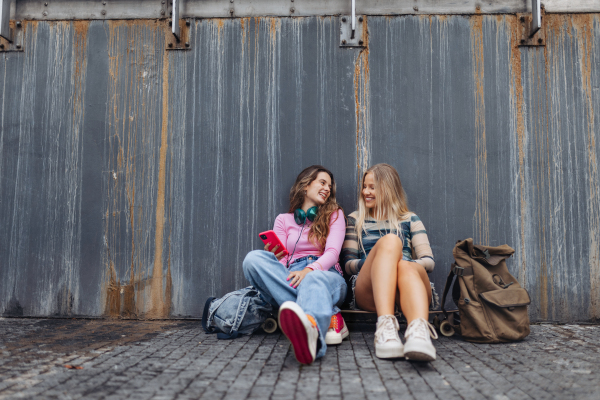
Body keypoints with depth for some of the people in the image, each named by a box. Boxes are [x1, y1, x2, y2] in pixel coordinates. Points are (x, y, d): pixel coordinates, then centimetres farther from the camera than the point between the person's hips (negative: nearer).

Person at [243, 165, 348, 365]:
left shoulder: (334, 215, 18)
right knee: (253, 258, -27)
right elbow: (281, 262, 11)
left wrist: (309, 270, -22)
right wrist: (273, 258, -16)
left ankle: (310, 328, -79)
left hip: (326, 275, -2)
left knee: (313, 281, -39)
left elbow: (332, 253, 0)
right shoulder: (283, 219, 22)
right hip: (291, 278, 2)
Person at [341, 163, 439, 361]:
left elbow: (428, 261, 12)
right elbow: (348, 264, 14)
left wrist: (402, 263, -9)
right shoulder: (355, 220, 23)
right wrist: (370, 263, -8)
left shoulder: (409, 219, 23)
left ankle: (419, 330, -67)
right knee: (389, 241, -31)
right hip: (368, 293, -1)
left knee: (406, 267, -37)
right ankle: (385, 325, -53)